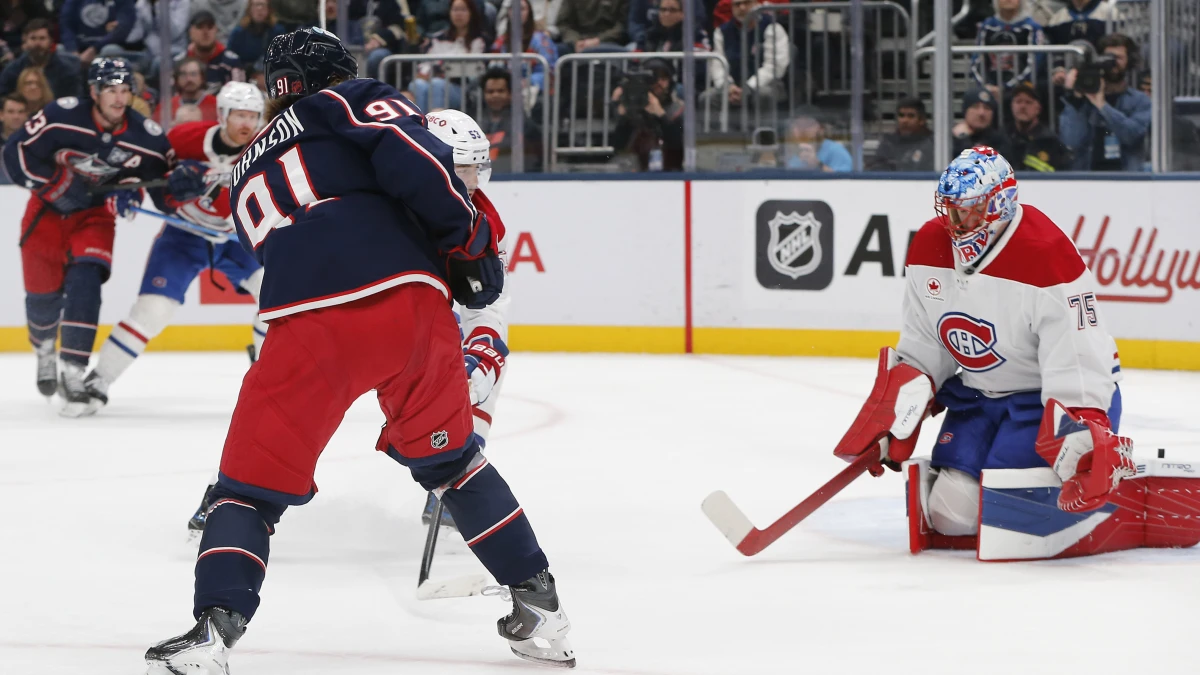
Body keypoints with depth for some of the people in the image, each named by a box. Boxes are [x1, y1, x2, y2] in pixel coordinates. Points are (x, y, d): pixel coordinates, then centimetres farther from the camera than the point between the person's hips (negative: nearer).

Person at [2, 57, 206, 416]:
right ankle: (45, 350, 39)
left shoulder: (146, 137, -17)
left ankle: (73, 373, -21)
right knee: (43, 291, 6)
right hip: (48, 210, 0)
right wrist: (59, 185, -26)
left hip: (95, 214, 0)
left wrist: (180, 181, -32)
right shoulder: (62, 117, -24)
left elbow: (164, 194, -10)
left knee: (85, 279, -22)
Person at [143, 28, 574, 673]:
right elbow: (413, 159, -4)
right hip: (408, 298, -1)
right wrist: (467, 238, 5)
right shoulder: (349, 102, 17)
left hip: (306, 326, 1)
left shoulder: (246, 175, 33)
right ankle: (538, 605, 21)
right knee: (447, 456, 21)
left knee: (253, 485, 9)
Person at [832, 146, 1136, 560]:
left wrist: (1082, 445, -35)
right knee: (950, 512, -5)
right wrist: (892, 418, -2)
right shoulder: (928, 249, -5)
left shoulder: (1047, 257, -27)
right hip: (979, 394, 7)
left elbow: (1079, 366, -28)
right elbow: (921, 350, 7)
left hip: (1047, 397, -7)